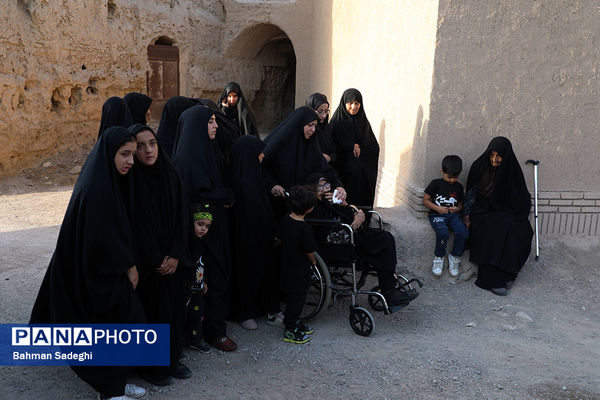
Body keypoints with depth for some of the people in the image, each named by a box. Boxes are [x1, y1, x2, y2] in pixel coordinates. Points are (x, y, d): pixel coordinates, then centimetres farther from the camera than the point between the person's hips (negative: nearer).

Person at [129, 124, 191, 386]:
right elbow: (134, 226, -13)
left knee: (172, 305, 12)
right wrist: (156, 261, -11)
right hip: (143, 263, -4)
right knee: (147, 310, 5)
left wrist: (175, 255, -8)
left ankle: (171, 359, 29)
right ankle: (148, 366, 23)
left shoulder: (169, 173, 1)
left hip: (171, 259, 5)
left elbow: (183, 215, 0)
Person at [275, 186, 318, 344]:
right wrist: (313, 261, 2)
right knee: (297, 299, 6)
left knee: (292, 297, 21)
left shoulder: (285, 220, -4)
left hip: (286, 266, 8)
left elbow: (277, 237, 10)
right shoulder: (305, 228, -26)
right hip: (300, 271, -8)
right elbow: (310, 251, -18)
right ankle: (290, 331, 16)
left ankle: (295, 323, 37)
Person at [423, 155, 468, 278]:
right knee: (442, 232, -34)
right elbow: (425, 200, 2)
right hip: (437, 215, -3)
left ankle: (454, 257, -2)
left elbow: (461, 203, 23)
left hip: (453, 215, 4)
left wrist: (457, 208, -1)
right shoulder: (435, 184, 2)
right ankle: (439, 258, -9)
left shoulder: (458, 187, 14)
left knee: (462, 232, -26)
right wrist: (437, 208, -11)